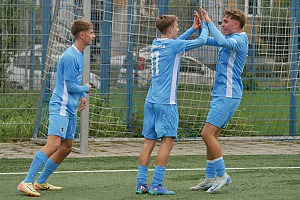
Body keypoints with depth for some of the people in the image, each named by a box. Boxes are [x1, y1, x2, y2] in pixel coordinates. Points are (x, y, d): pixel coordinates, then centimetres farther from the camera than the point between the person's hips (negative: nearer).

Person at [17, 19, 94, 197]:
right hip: (60, 107, -10)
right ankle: (27, 182, -24)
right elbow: (70, 86, -17)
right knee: (54, 144, -21)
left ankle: (41, 182, 19)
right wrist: (86, 88, 1)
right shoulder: (70, 57, -17)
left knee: (66, 147, 12)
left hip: (70, 109, 10)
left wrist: (82, 96, 14)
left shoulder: (80, 55, 16)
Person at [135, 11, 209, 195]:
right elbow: (202, 41, -2)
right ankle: (157, 185, -11)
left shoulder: (156, 44, 13)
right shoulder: (173, 45, -9)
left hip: (151, 101, 8)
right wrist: (205, 26, 16)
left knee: (149, 142, 8)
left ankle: (141, 183, 5)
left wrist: (193, 28, 32)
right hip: (166, 102, -8)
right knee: (167, 141, -6)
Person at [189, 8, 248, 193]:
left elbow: (222, 41, -33)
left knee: (207, 134, -15)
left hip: (227, 96, -10)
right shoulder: (230, 39, 17)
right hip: (221, 95, 10)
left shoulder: (240, 39, -12)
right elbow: (207, 40, 21)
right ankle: (210, 178, 14)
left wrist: (209, 21, -25)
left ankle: (222, 174, -9)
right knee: (211, 136, 10)